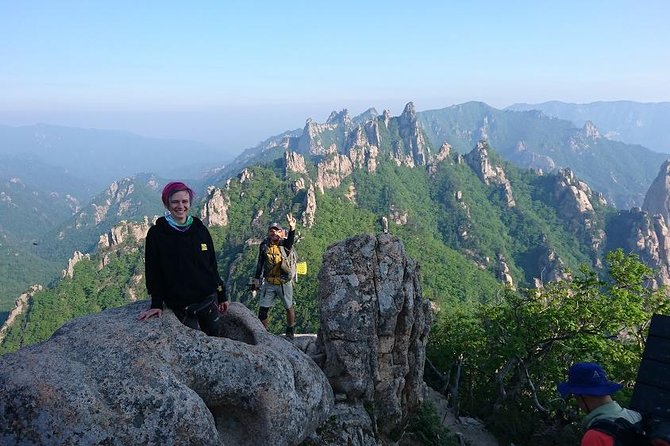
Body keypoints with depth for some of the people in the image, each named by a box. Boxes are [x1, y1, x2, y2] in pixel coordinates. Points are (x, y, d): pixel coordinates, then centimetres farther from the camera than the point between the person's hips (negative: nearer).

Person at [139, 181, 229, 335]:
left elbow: (212, 265, 9)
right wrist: (156, 304, -7)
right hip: (180, 305, -3)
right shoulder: (156, 234, -6)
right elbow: (153, 272, -3)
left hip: (209, 300, 3)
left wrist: (222, 296, 10)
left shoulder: (200, 229, 3)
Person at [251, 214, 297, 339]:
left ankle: (290, 331, 34)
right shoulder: (264, 245, -3)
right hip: (269, 284, 2)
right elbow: (260, 264, 9)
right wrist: (256, 280, 10)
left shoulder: (284, 244, -13)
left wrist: (292, 227, -57)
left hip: (284, 283, -2)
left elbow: (290, 240, -38)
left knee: (289, 307, 13)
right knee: (263, 309, 1)